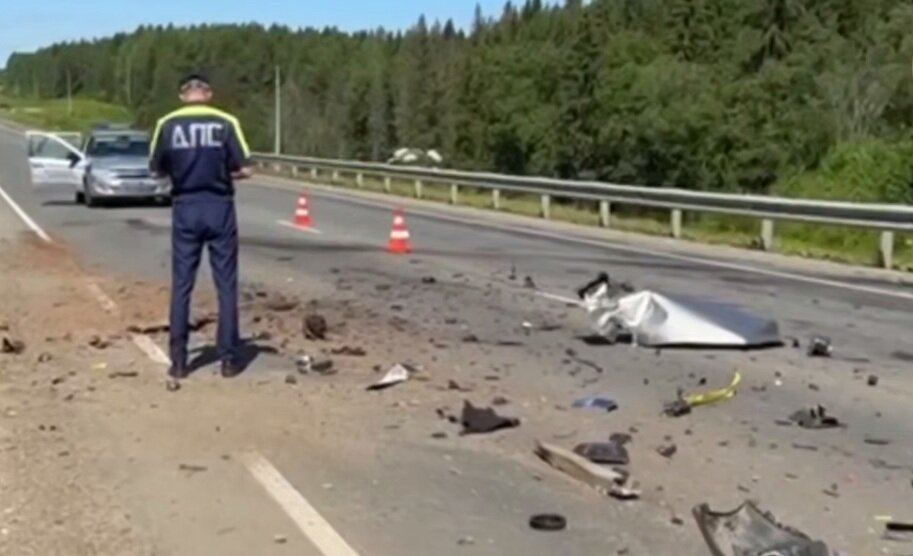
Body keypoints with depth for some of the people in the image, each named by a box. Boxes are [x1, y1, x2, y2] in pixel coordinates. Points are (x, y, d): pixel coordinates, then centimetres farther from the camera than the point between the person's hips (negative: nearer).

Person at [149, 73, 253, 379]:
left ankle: (179, 361, 8)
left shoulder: (167, 124, 0)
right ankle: (228, 358, 7)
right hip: (219, 208, -1)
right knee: (226, 285, 6)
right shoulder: (226, 122, -4)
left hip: (185, 209, 1)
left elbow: (157, 170, 7)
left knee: (181, 285, 8)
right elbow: (245, 169, -5)